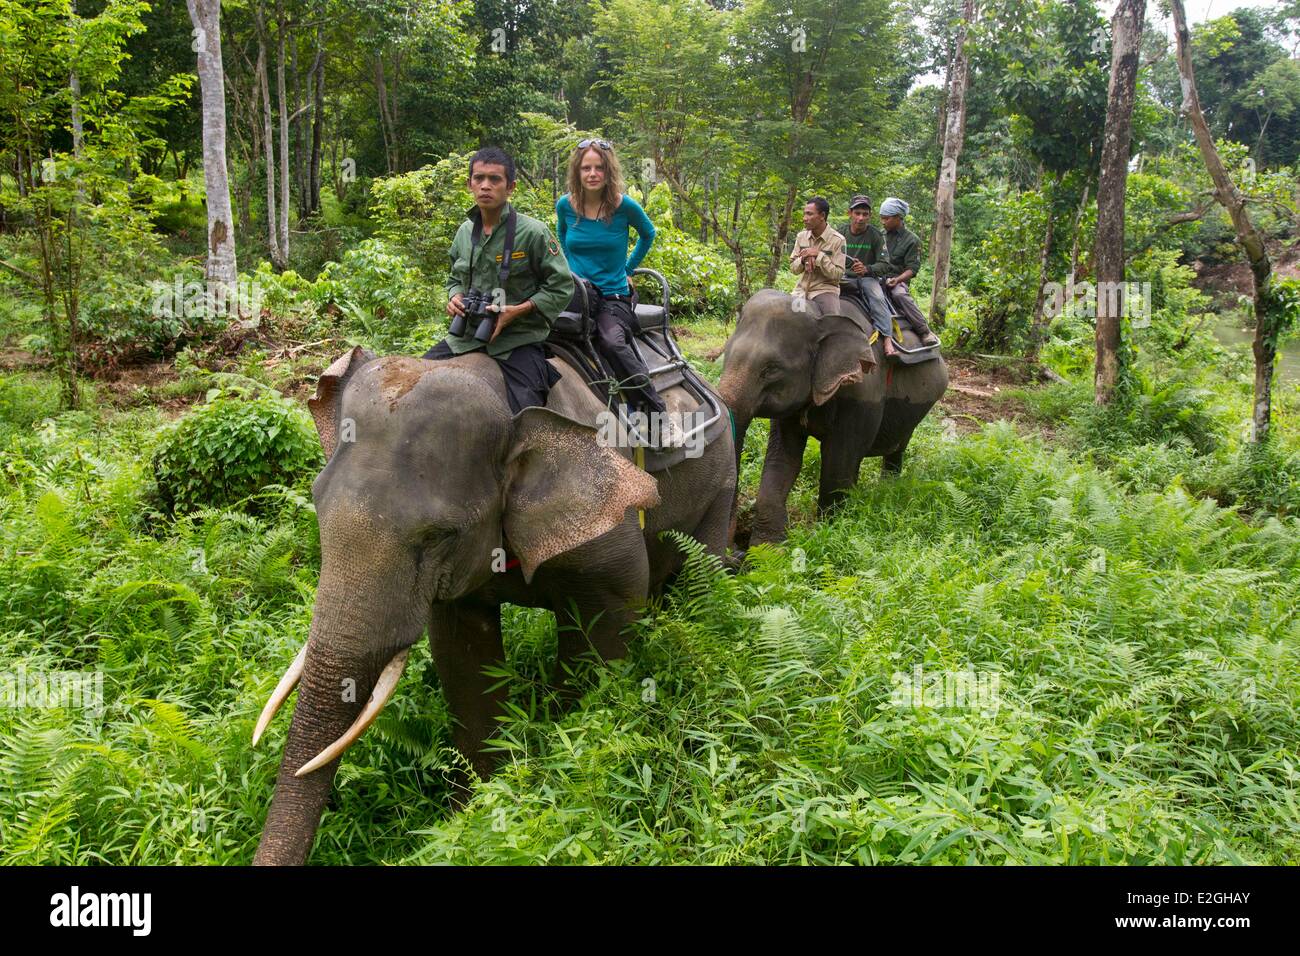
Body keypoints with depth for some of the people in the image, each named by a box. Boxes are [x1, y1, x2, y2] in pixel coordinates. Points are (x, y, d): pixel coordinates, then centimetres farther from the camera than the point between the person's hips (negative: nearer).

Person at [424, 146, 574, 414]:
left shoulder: (533, 232, -8)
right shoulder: (465, 231, 9)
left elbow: (561, 287, -7)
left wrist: (518, 310, -18)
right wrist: (455, 297, 1)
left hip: (518, 338, -5)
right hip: (468, 334, 5)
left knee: (526, 416, -22)